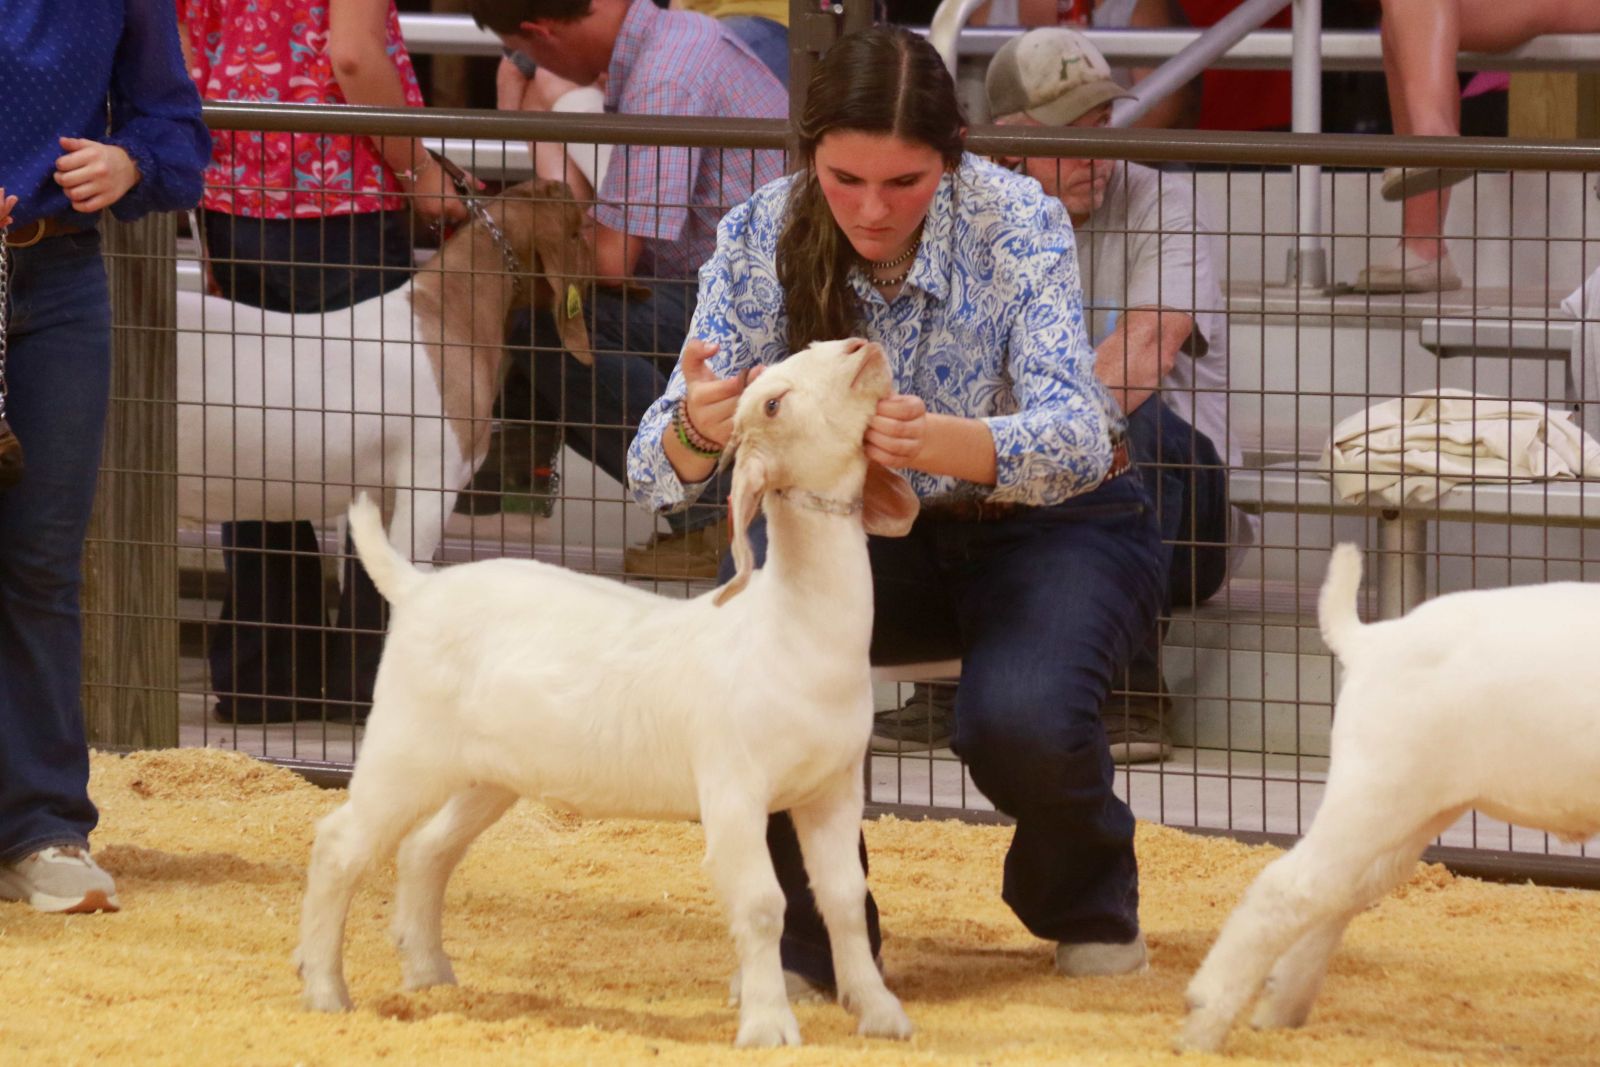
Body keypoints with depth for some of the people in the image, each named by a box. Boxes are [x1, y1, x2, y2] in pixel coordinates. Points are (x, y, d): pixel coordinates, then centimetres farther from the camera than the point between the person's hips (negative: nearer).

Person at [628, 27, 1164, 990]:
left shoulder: (1017, 223, -22)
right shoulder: (763, 238, -15)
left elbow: (1078, 438, -35)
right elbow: (659, 472, -19)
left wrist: (939, 441, -56)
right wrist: (695, 431, -45)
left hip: (1050, 525, -3)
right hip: (871, 528, 3)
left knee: (1019, 723, -33)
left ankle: (1086, 897, 4)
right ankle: (815, 936, -10)